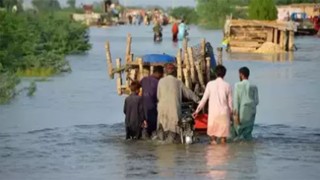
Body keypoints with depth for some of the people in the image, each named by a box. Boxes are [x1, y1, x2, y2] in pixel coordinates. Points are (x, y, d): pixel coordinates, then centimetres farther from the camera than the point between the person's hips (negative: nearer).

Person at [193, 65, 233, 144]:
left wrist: (197, 110, 9)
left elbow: (204, 99, 0)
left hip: (213, 112, 0)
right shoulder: (227, 85, -1)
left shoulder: (210, 84, -2)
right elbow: (230, 101, 4)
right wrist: (231, 113, 18)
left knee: (212, 132, 8)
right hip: (224, 112, 0)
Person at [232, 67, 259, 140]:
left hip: (241, 112, -2)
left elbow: (236, 100, -8)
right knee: (248, 133, 6)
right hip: (250, 113, 2)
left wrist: (236, 115, -9)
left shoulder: (238, 85, -4)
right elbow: (256, 101, 3)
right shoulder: (253, 87, 1)